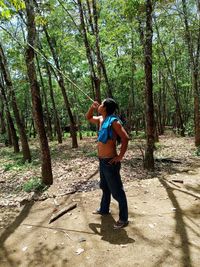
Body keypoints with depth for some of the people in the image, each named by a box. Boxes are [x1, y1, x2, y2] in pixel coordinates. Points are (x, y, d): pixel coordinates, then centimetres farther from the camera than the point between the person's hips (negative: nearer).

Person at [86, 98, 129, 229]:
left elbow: (125, 138, -23)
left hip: (110, 162, -9)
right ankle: (104, 209, 45)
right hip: (102, 160, 9)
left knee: (117, 191, 3)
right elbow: (88, 117, 25)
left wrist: (120, 157, -20)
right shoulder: (101, 119, 8)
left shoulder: (113, 121, -18)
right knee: (105, 187, 25)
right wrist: (92, 107, 8)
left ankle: (123, 219, 17)